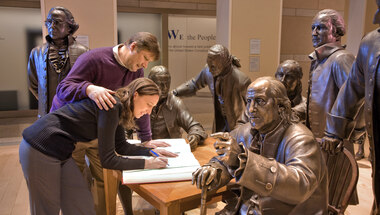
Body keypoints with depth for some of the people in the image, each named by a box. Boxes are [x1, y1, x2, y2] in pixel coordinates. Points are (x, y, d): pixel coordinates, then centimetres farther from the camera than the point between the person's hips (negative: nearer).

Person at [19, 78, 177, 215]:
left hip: (60, 153, 9)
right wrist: (146, 164, -15)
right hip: (40, 151, -9)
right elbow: (108, 160, -21)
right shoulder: (111, 105, -24)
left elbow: (121, 147, 15)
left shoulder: (118, 107, 4)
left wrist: (151, 151, 6)